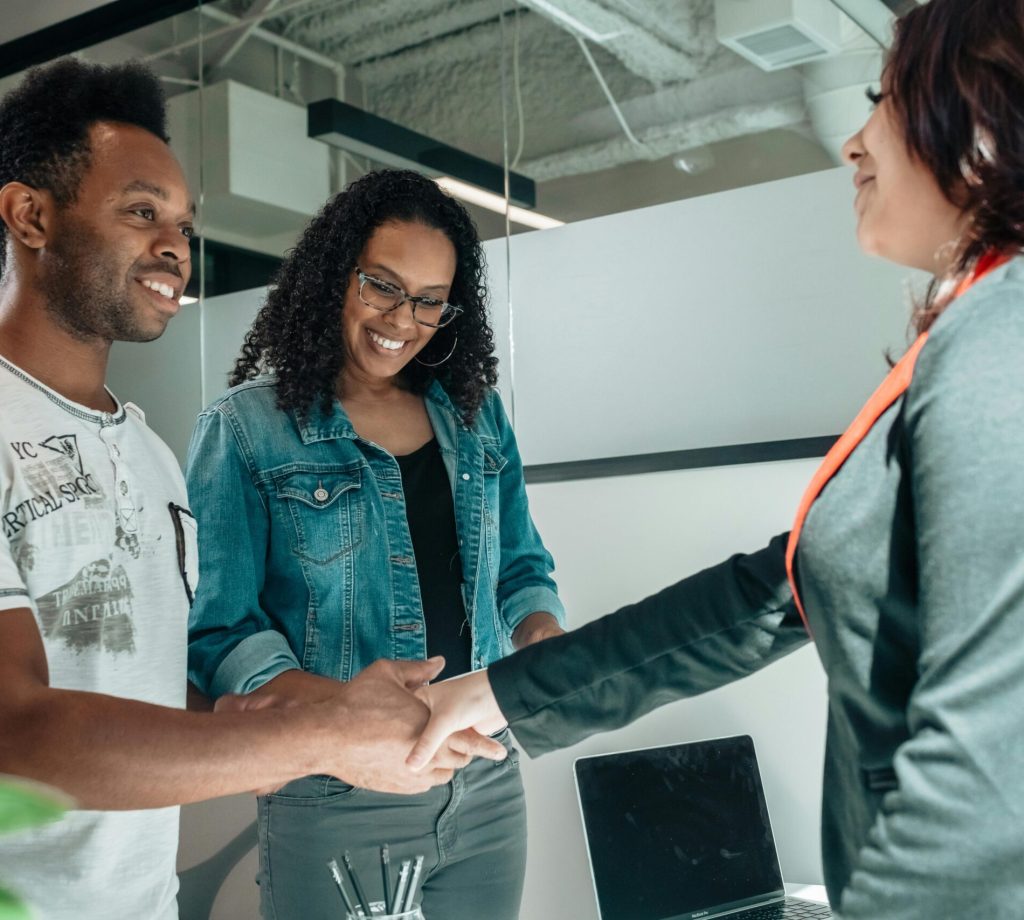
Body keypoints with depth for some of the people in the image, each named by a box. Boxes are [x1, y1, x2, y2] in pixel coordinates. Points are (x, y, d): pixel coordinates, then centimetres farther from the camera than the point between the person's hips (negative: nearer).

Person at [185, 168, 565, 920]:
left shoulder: (477, 415, 8)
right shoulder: (245, 427, -6)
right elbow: (217, 628, -11)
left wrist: (548, 653, -8)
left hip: (488, 787, 5)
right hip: (333, 801, -4)